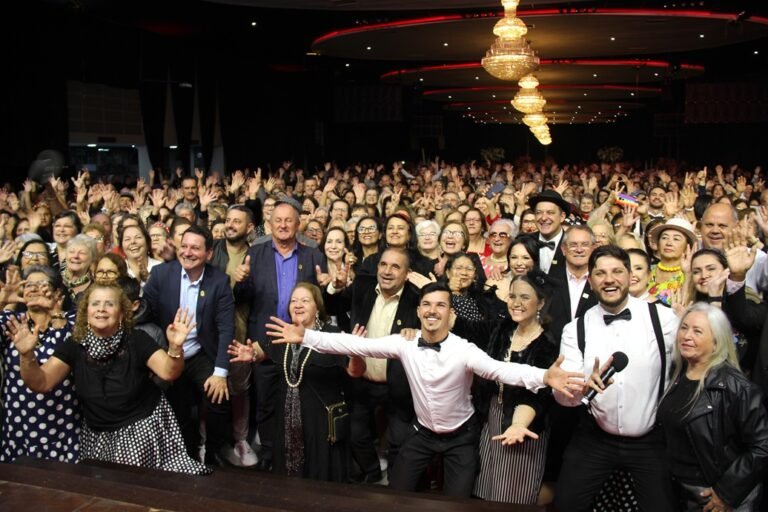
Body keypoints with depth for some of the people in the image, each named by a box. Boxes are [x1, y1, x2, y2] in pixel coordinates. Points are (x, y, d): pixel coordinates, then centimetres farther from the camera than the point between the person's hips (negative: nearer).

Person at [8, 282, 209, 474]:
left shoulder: (136, 340, -13)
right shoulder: (74, 345, -5)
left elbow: (168, 372, -24)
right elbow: (41, 384, -10)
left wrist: (175, 347, -45)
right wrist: (27, 355, -28)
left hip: (144, 429, -3)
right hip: (98, 437, 3)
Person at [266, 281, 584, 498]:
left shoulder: (464, 350, -24)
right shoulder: (404, 344, -15)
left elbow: (499, 369, -39)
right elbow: (356, 345, -18)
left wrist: (544, 377, -58)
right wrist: (305, 336, -26)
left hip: (460, 436, -3)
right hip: (422, 432, 3)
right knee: (394, 495, 7)